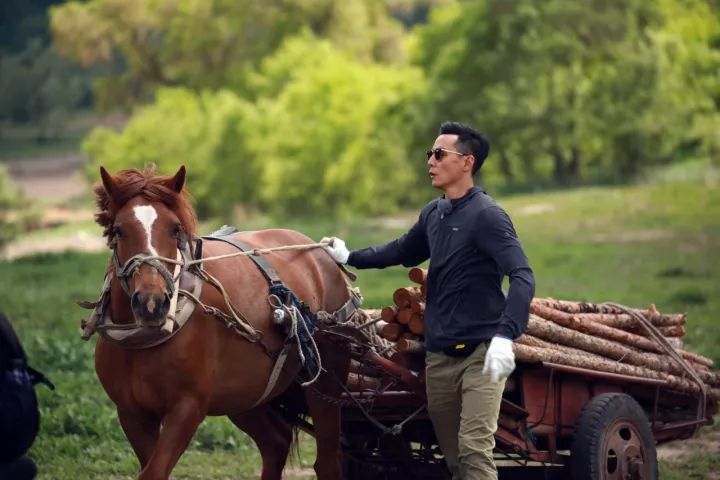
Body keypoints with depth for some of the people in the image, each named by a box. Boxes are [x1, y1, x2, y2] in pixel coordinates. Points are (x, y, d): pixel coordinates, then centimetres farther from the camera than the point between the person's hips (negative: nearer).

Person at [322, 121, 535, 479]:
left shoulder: (486, 215, -13)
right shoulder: (433, 214, 10)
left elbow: (522, 278, -23)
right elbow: (402, 252, 31)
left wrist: (505, 335, -36)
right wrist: (349, 257, 31)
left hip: (480, 354, -7)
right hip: (438, 355, 7)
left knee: (474, 450, -16)